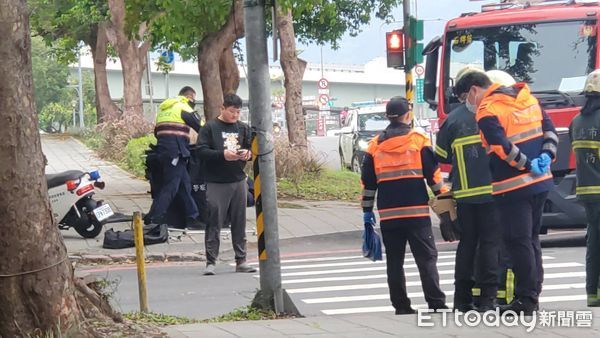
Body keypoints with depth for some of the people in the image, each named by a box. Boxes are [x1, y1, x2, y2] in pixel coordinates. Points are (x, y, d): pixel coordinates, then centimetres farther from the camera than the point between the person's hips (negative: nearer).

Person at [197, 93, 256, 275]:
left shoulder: (243, 128, 11)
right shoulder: (210, 127, -2)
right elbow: (202, 151, -9)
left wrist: (248, 153, -8)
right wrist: (223, 155, -21)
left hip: (239, 181, 5)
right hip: (216, 183, -4)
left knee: (239, 222, 8)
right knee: (214, 222, -5)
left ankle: (241, 260, 14)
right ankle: (211, 262, -2)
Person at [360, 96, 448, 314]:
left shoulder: (375, 145, 9)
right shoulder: (419, 141, 0)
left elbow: (367, 181, 12)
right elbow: (433, 174, -2)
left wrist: (367, 210, 18)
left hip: (388, 214, 3)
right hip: (416, 211, -3)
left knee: (394, 261, 8)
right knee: (426, 258, -1)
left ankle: (401, 306, 6)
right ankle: (436, 303, -9)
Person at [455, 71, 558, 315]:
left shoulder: (487, 112, -11)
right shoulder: (528, 99, 14)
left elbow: (503, 147, -21)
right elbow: (549, 130, 12)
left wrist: (527, 165, -12)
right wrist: (546, 156, 2)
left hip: (513, 187, -8)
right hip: (541, 184, 8)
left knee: (518, 242, -3)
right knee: (531, 239, 15)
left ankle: (526, 299, -3)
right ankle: (533, 293, 18)